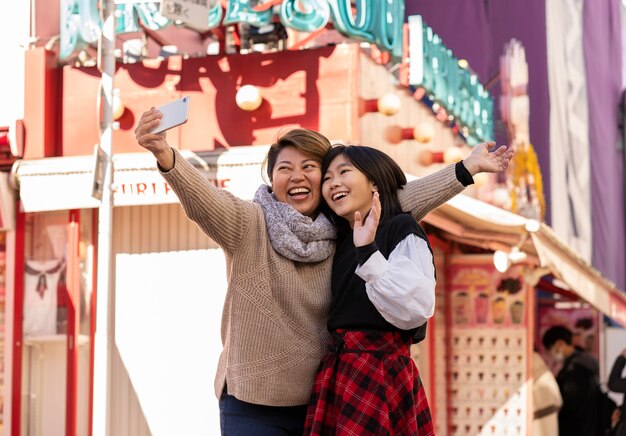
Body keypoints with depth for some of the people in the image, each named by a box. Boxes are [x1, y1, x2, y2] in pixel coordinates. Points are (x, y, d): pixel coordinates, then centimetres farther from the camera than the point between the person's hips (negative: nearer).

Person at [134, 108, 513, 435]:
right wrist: (166, 157, -42)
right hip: (254, 404, -4)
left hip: (320, 399, 4)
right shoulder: (250, 225, -7)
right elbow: (202, 199, -23)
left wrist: (467, 168, 7)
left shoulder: (341, 231, 5)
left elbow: (399, 203, 8)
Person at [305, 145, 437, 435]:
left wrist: (369, 253, -28)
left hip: (382, 371, -8)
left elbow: (416, 309, -21)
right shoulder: (343, 242, 16)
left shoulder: (402, 231, -7)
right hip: (337, 372, 8)